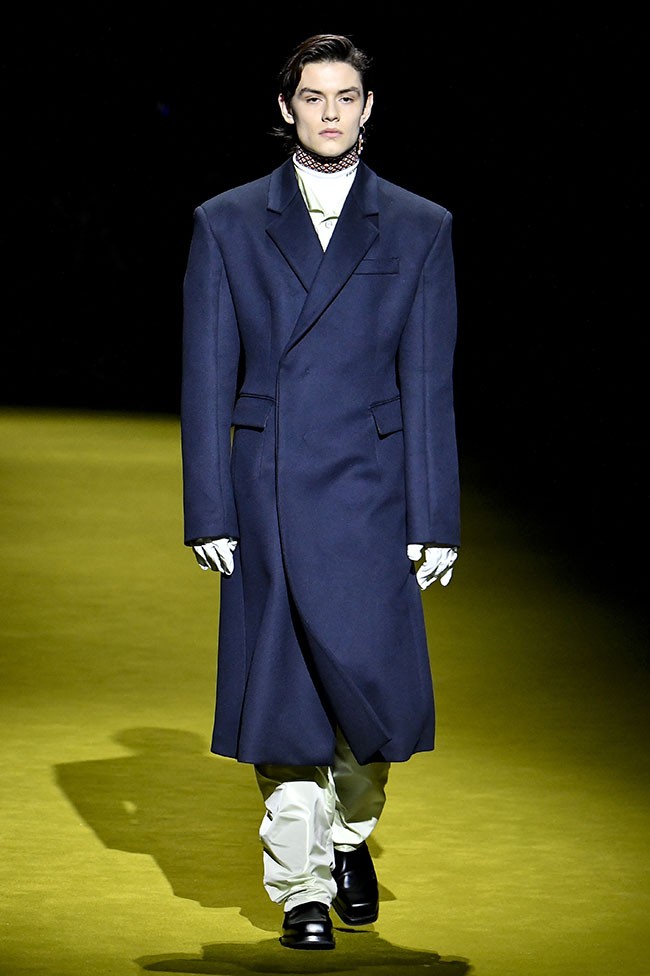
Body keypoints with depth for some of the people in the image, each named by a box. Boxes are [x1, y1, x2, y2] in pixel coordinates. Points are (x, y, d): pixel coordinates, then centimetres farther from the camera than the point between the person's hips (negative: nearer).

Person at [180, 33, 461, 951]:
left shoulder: (419, 230, 7)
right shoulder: (226, 226, 6)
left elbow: (429, 385, 5)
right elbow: (206, 381, 5)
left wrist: (434, 522, 0)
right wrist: (208, 515, -2)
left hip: (371, 495, 0)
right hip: (266, 498, 0)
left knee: (370, 677, -6)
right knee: (282, 696, 2)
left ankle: (351, 832, 23)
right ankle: (302, 888, 13)